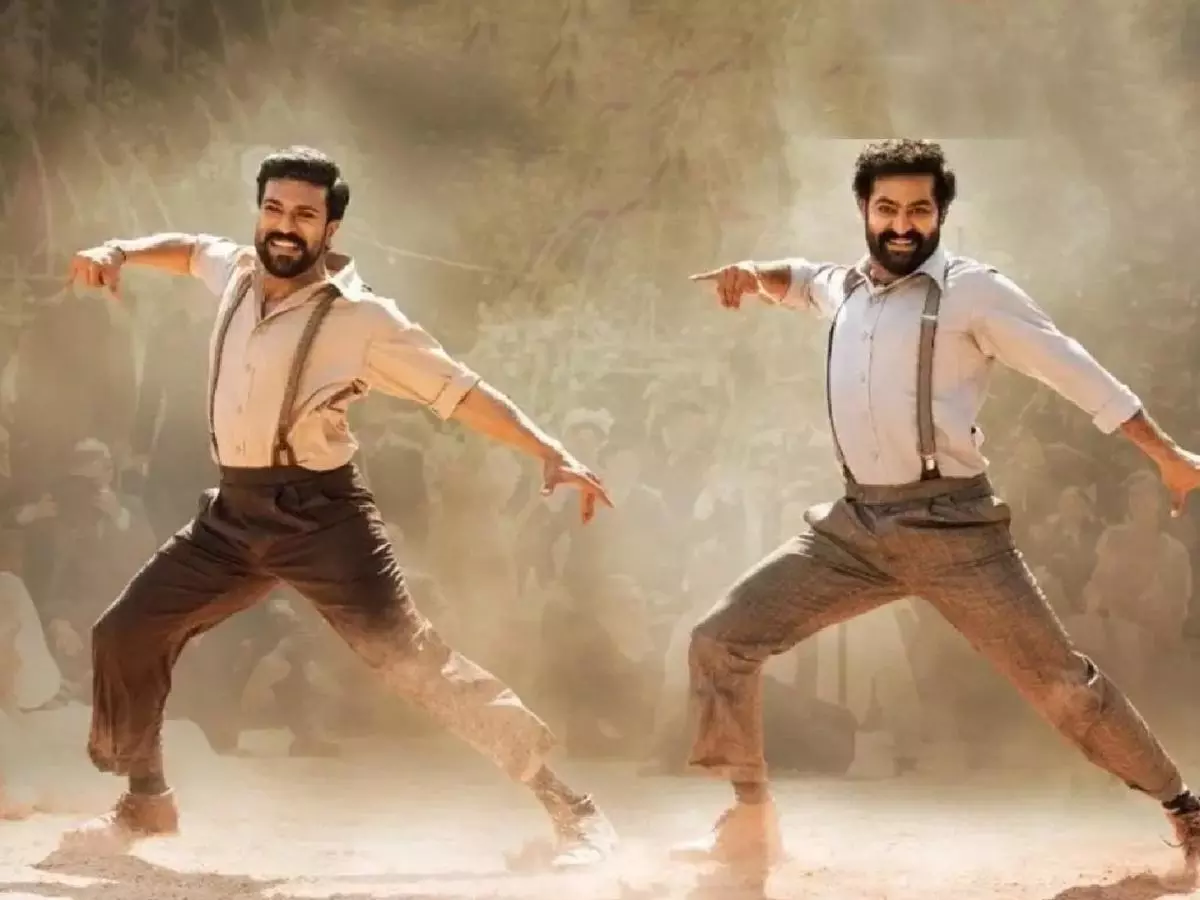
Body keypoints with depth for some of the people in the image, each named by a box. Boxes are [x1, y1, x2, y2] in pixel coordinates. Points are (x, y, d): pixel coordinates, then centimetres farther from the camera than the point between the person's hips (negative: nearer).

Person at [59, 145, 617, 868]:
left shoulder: (362, 319, -12)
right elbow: (187, 249, 31)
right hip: (235, 514, 7)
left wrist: (551, 453, -25)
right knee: (125, 637, 7)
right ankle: (147, 803, 29)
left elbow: (463, 392, -14)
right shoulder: (237, 273, 7)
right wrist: (117, 254, 12)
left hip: (319, 513, -7)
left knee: (410, 657, -20)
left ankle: (572, 809, -19)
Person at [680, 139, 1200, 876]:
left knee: (1059, 681, -3)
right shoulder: (846, 287, 13)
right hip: (856, 526, 6)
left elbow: (1072, 369, -4)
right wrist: (755, 276, 14)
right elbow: (800, 281, 38)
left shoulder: (970, 290, -6)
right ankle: (752, 823, 9)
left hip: (950, 525, -5)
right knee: (721, 642, -2)